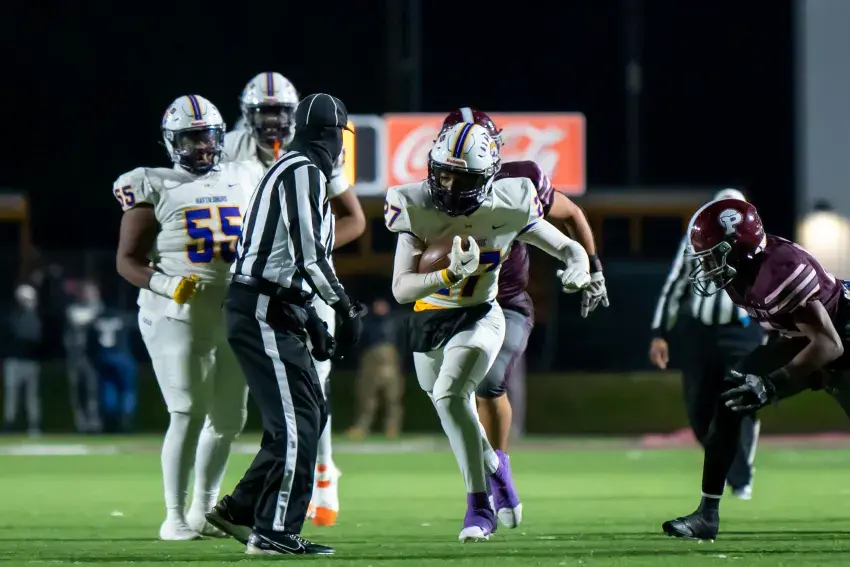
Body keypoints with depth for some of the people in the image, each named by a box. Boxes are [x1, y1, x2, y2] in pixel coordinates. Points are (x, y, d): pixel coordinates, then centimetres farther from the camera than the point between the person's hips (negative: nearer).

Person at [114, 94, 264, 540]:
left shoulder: (243, 181, 12)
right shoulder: (154, 187, -1)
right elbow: (128, 259, -3)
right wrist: (162, 284, -20)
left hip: (236, 315, 5)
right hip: (178, 315, -5)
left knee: (229, 417, 9)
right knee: (189, 413, -13)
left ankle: (203, 510, 23)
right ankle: (174, 516, -7)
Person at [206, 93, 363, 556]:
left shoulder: (292, 170, 18)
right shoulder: (304, 172, -12)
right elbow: (307, 253, -20)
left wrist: (313, 324, 22)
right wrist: (344, 307, -15)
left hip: (273, 310, 10)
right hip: (264, 314, -10)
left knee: (309, 415, 14)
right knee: (296, 422, -8)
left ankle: (241, 508, 19)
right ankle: (274, 532, -6)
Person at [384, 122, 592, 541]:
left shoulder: (507, 206, -16)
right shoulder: (415, 208, -19)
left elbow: (567, 247, -2)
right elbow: (401, 289, -22)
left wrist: (578, 267, -25)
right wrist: (449, 275, -39)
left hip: (479, 317, -3)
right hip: (428, 322, 3)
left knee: (450, 394, -27)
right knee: (456, 411, 20)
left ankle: (479, 505, -17)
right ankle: (495, 469, 51)